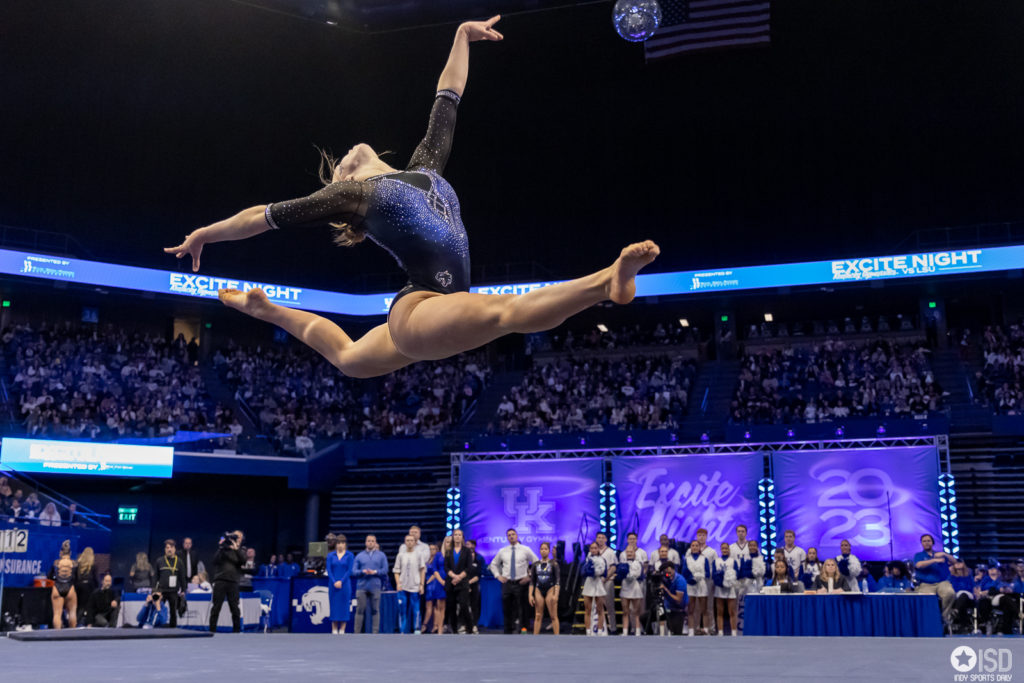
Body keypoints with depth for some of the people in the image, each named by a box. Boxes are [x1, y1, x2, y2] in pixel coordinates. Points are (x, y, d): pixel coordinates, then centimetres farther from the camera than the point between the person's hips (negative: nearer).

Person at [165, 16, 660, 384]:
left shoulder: (423, 167, 19)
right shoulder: (349, 194, 5)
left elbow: (447, 99, 27)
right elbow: (266, 216, 14)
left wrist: (463, 36, 36)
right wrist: (203, 236, 24)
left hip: (431, 316, 8)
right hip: (418, 312, -8)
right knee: (511, 310, -33)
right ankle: (609, 281, -53)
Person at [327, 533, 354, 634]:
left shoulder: (349, 556, 2)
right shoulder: (330, 556, 7)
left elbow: (350, 571, -4)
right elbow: (329, 570, 1)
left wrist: (341, 581, -13)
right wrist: (334, 582, -12)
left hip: (345, 584, -1)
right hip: (333, 584, 1)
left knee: (344, 606, -1)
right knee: (334, 606, 2)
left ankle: (342, 630, 4)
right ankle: (334, 630, 7)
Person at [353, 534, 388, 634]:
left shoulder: (381, 555, 11)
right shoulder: (359, 556, 12)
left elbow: (385, 570, 5)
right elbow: (354, 571, 6)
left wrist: (375, 572, -11)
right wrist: (363, 571, -13)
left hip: (375, 587, 0)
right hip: (362, 587, 0)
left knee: (375, 610, 1)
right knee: (360, 610, -2)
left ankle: (375, 633, 6)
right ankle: (357, 632, 3)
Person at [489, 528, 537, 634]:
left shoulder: (525, 550, 1)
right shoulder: (502, 551, 8)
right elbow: (493, 564, 21)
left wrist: (530, 576, -4)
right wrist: (498, 576, 7)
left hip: (521, 583, -2)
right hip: (507, 583, 2)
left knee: (521, 610, -2)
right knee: (507, 609, 5)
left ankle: (523, 631, 2)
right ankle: (508, 631, 14)